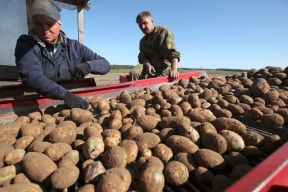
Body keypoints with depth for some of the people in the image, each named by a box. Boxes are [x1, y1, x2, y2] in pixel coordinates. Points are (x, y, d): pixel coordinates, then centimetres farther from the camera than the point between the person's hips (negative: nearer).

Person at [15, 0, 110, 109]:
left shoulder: (73, 47, 6)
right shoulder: (25, 44, 0)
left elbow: (105, 65, 6)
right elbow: (31, 76, -18)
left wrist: (88, 65, -15)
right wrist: (65, 95, -32)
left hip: (71, 107, 2)